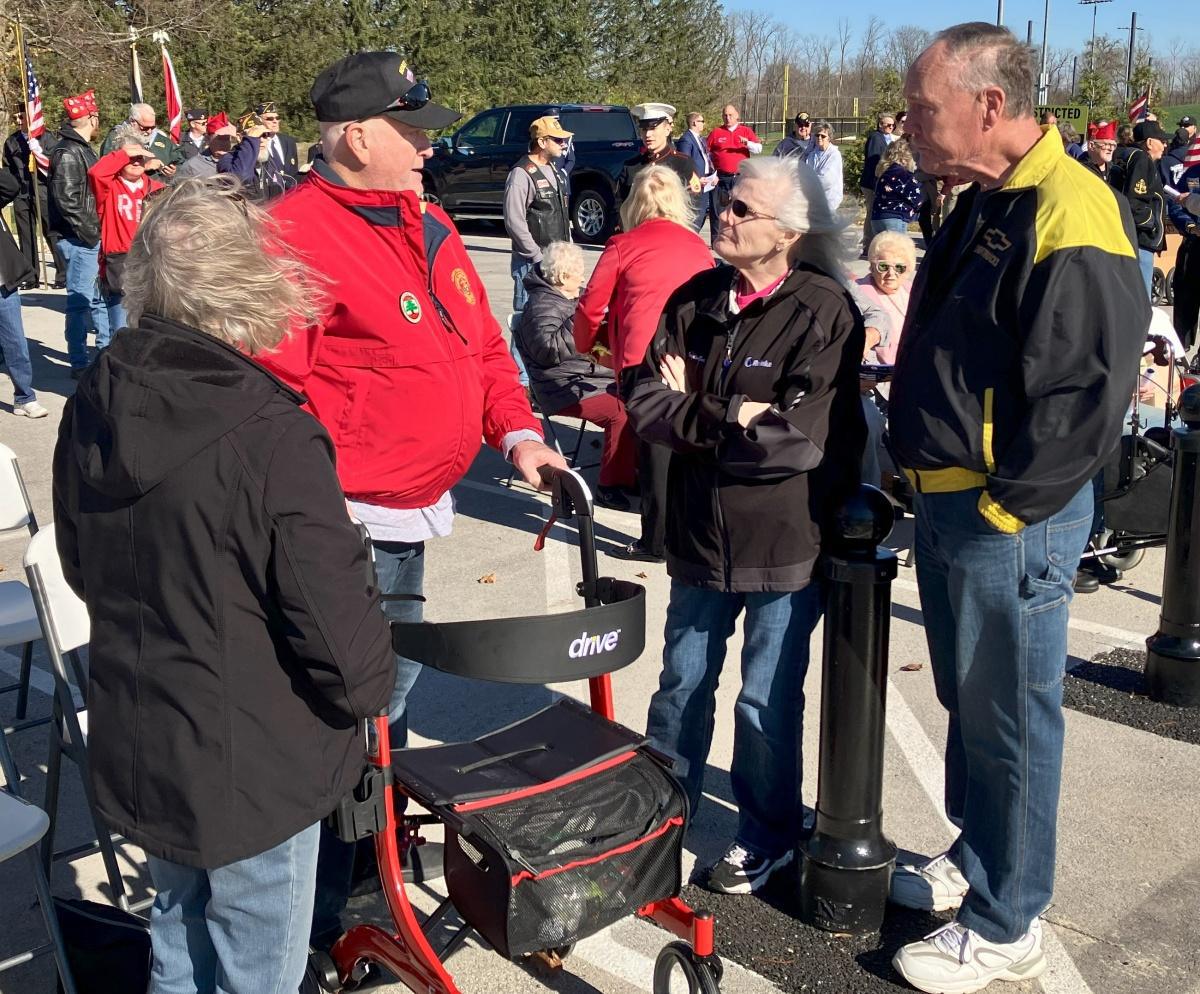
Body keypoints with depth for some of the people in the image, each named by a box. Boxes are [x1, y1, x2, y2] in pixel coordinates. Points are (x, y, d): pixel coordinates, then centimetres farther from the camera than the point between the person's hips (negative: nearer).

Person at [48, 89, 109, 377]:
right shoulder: (68, 152, -14)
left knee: (100, 298, 18)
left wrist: (98, 231, 13)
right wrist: (91, 233, -18)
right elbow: (67, 200, -21)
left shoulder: (82, 148, 15)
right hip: (80, 241, -10)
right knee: (80, 302, -3)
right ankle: (79, 364, 3)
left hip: (91, 239, 10)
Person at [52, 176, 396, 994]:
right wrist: (369, 687, -3)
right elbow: (339, 628, -25)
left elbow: (82, 568, 9)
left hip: (135, 748, 7)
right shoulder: (274, 439, -28)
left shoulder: (93, 405, -5)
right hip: (254, 770, -6)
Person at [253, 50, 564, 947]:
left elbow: (480, 342, 18)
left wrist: (516, 431, 4)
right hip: (350, 526, -9)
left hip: (409, 515, 9)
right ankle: (328, 924, 17)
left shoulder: (426, 224, 12)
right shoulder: (295, 234, -17)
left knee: (394, 683, 23)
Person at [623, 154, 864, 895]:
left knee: (768, 702, 9)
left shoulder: (824, 313, -16)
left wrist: (692, 413, -14)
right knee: (683, 682, 20)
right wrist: (732, 421, -19)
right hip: (700, 532, 6)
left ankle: (768, 837, 31)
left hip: (786, 542, -5)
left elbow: (799, 437, -24)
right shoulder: (697, 299, 3)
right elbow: (643, 395, -3)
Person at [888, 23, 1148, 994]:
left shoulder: (1069, 216, -20)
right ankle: (976, 857, 42)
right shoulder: (981, 206, 11)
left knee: (1011, 722, 5)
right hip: (947, 504, 9)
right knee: (967, 701, 22)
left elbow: (1085, 395, -23)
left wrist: (1002, 509, -18)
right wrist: (926, 478, 14)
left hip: (1011, 521, -9)